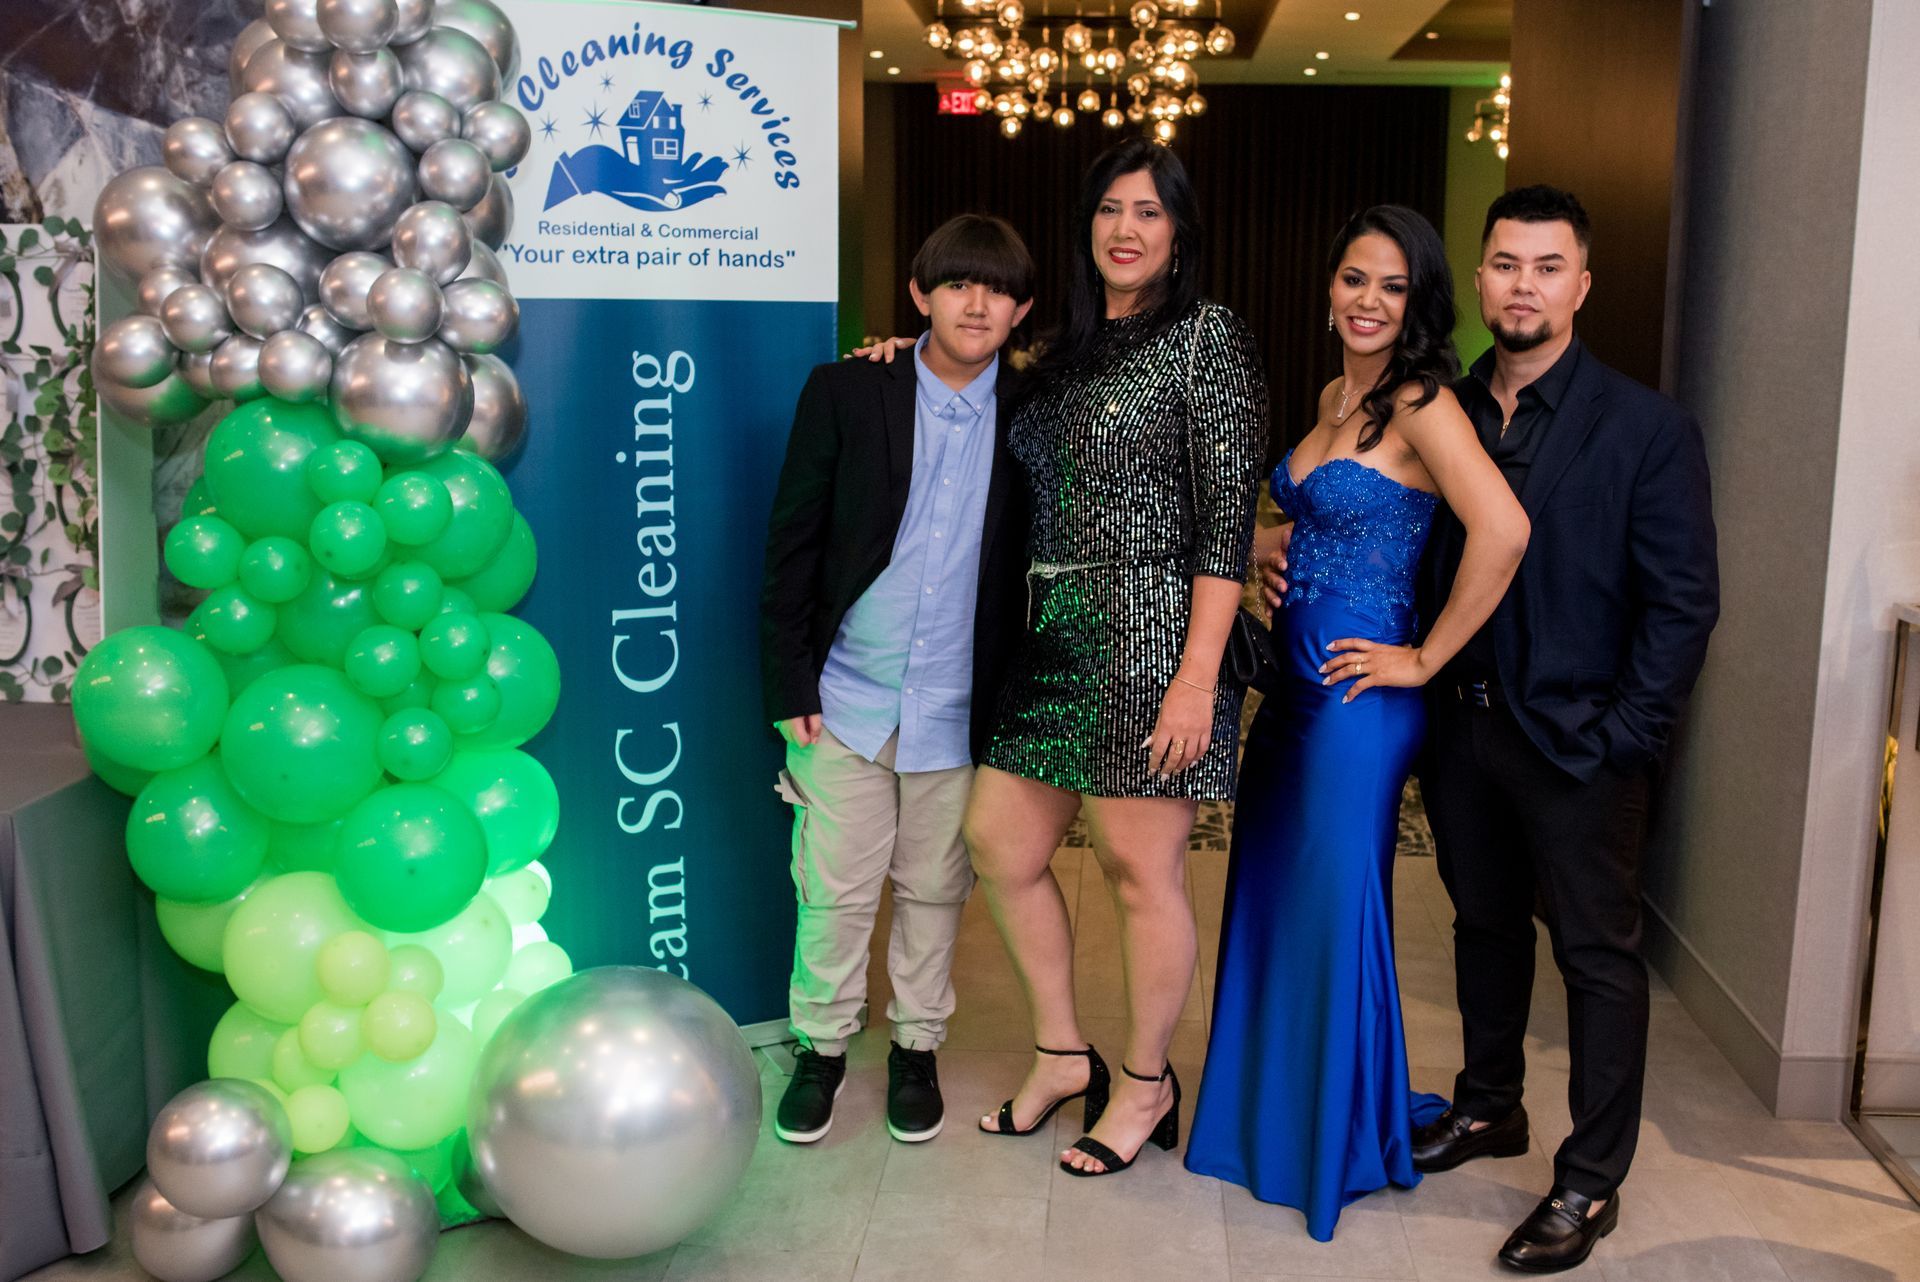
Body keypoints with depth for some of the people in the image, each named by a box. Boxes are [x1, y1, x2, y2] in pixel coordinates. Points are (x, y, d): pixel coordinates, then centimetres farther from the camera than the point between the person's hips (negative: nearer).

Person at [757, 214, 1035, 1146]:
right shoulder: (845, 393, -3)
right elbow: (792, 542, -1)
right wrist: (788, 681, -5)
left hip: (959, 709, 1)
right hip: (846, 698, -1)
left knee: (935, 891, 13)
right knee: (834, 889, 7)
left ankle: (917, 1048, 31)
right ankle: (822, 1047, 27)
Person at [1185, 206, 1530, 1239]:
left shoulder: (1420, 403, -15)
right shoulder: (1334, 396, 11)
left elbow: (1502, 528, -29)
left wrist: (1425, 659, -21)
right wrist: (1274, 550, 7)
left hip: (1359, 696, -8)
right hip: (1294, 683, 9)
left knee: (1336, 907, 4)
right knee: (1272, 897, 17)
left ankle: (1348, 1142, 25)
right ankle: (1275, 1111, 37)